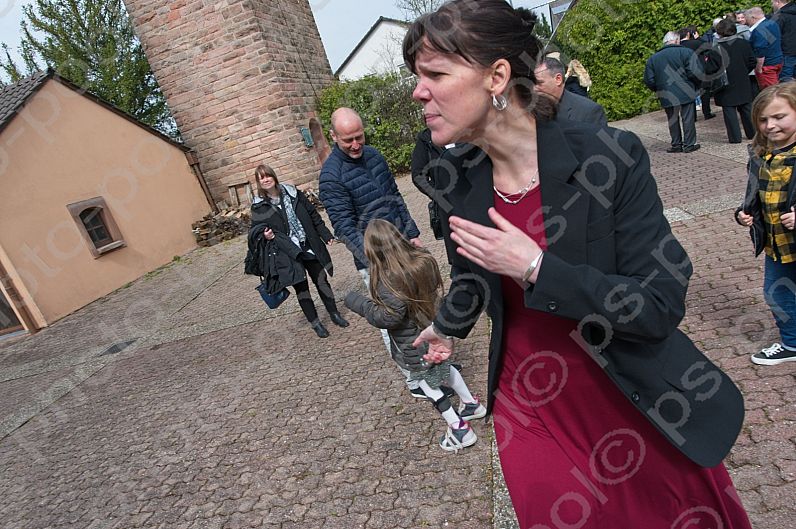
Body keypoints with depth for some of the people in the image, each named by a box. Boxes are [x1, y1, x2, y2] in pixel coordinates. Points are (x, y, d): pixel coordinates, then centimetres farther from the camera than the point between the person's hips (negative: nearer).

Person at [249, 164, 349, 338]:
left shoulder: (292, 193, 2)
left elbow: (313, 215, 7)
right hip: (288, 253, -2)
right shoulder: (259, 206, -4)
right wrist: (264, 235, -22)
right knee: (301, 288, 6)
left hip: (310, 247, 2)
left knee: (321, 280, 10)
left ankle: (334, 313, 28)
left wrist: (326, 235, 6)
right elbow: (255, 231, 1)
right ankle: (315, 322, 21)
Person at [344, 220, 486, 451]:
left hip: (414, 345, -7)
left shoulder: (389, 279, -30)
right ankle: (471, 404, 44)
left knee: (427, 382, 13)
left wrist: (357, 302, -18)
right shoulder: (424, 258, -9)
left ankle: (459, 428, 21)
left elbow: (388, 318, -28)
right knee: (443, 367, 28)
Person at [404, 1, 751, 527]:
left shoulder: (609, 157, -21)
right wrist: (448, 325, 27)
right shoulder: (458, 175, -8)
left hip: (638, 405, -2)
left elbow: (662, 306, -20)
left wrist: (535, 267, -29)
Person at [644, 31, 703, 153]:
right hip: (686, 93, -3)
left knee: (672, 120, 13)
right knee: (688, 119, 5)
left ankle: (676, 145, 17)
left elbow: (649, 81, 5)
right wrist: (697, 85, 7)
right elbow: (695, 73, -11)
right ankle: (689, 144, 9)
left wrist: (658, 90, 19)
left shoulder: (653, 58, 7)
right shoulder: (686, 52, -4)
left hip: (666, 96, 3)